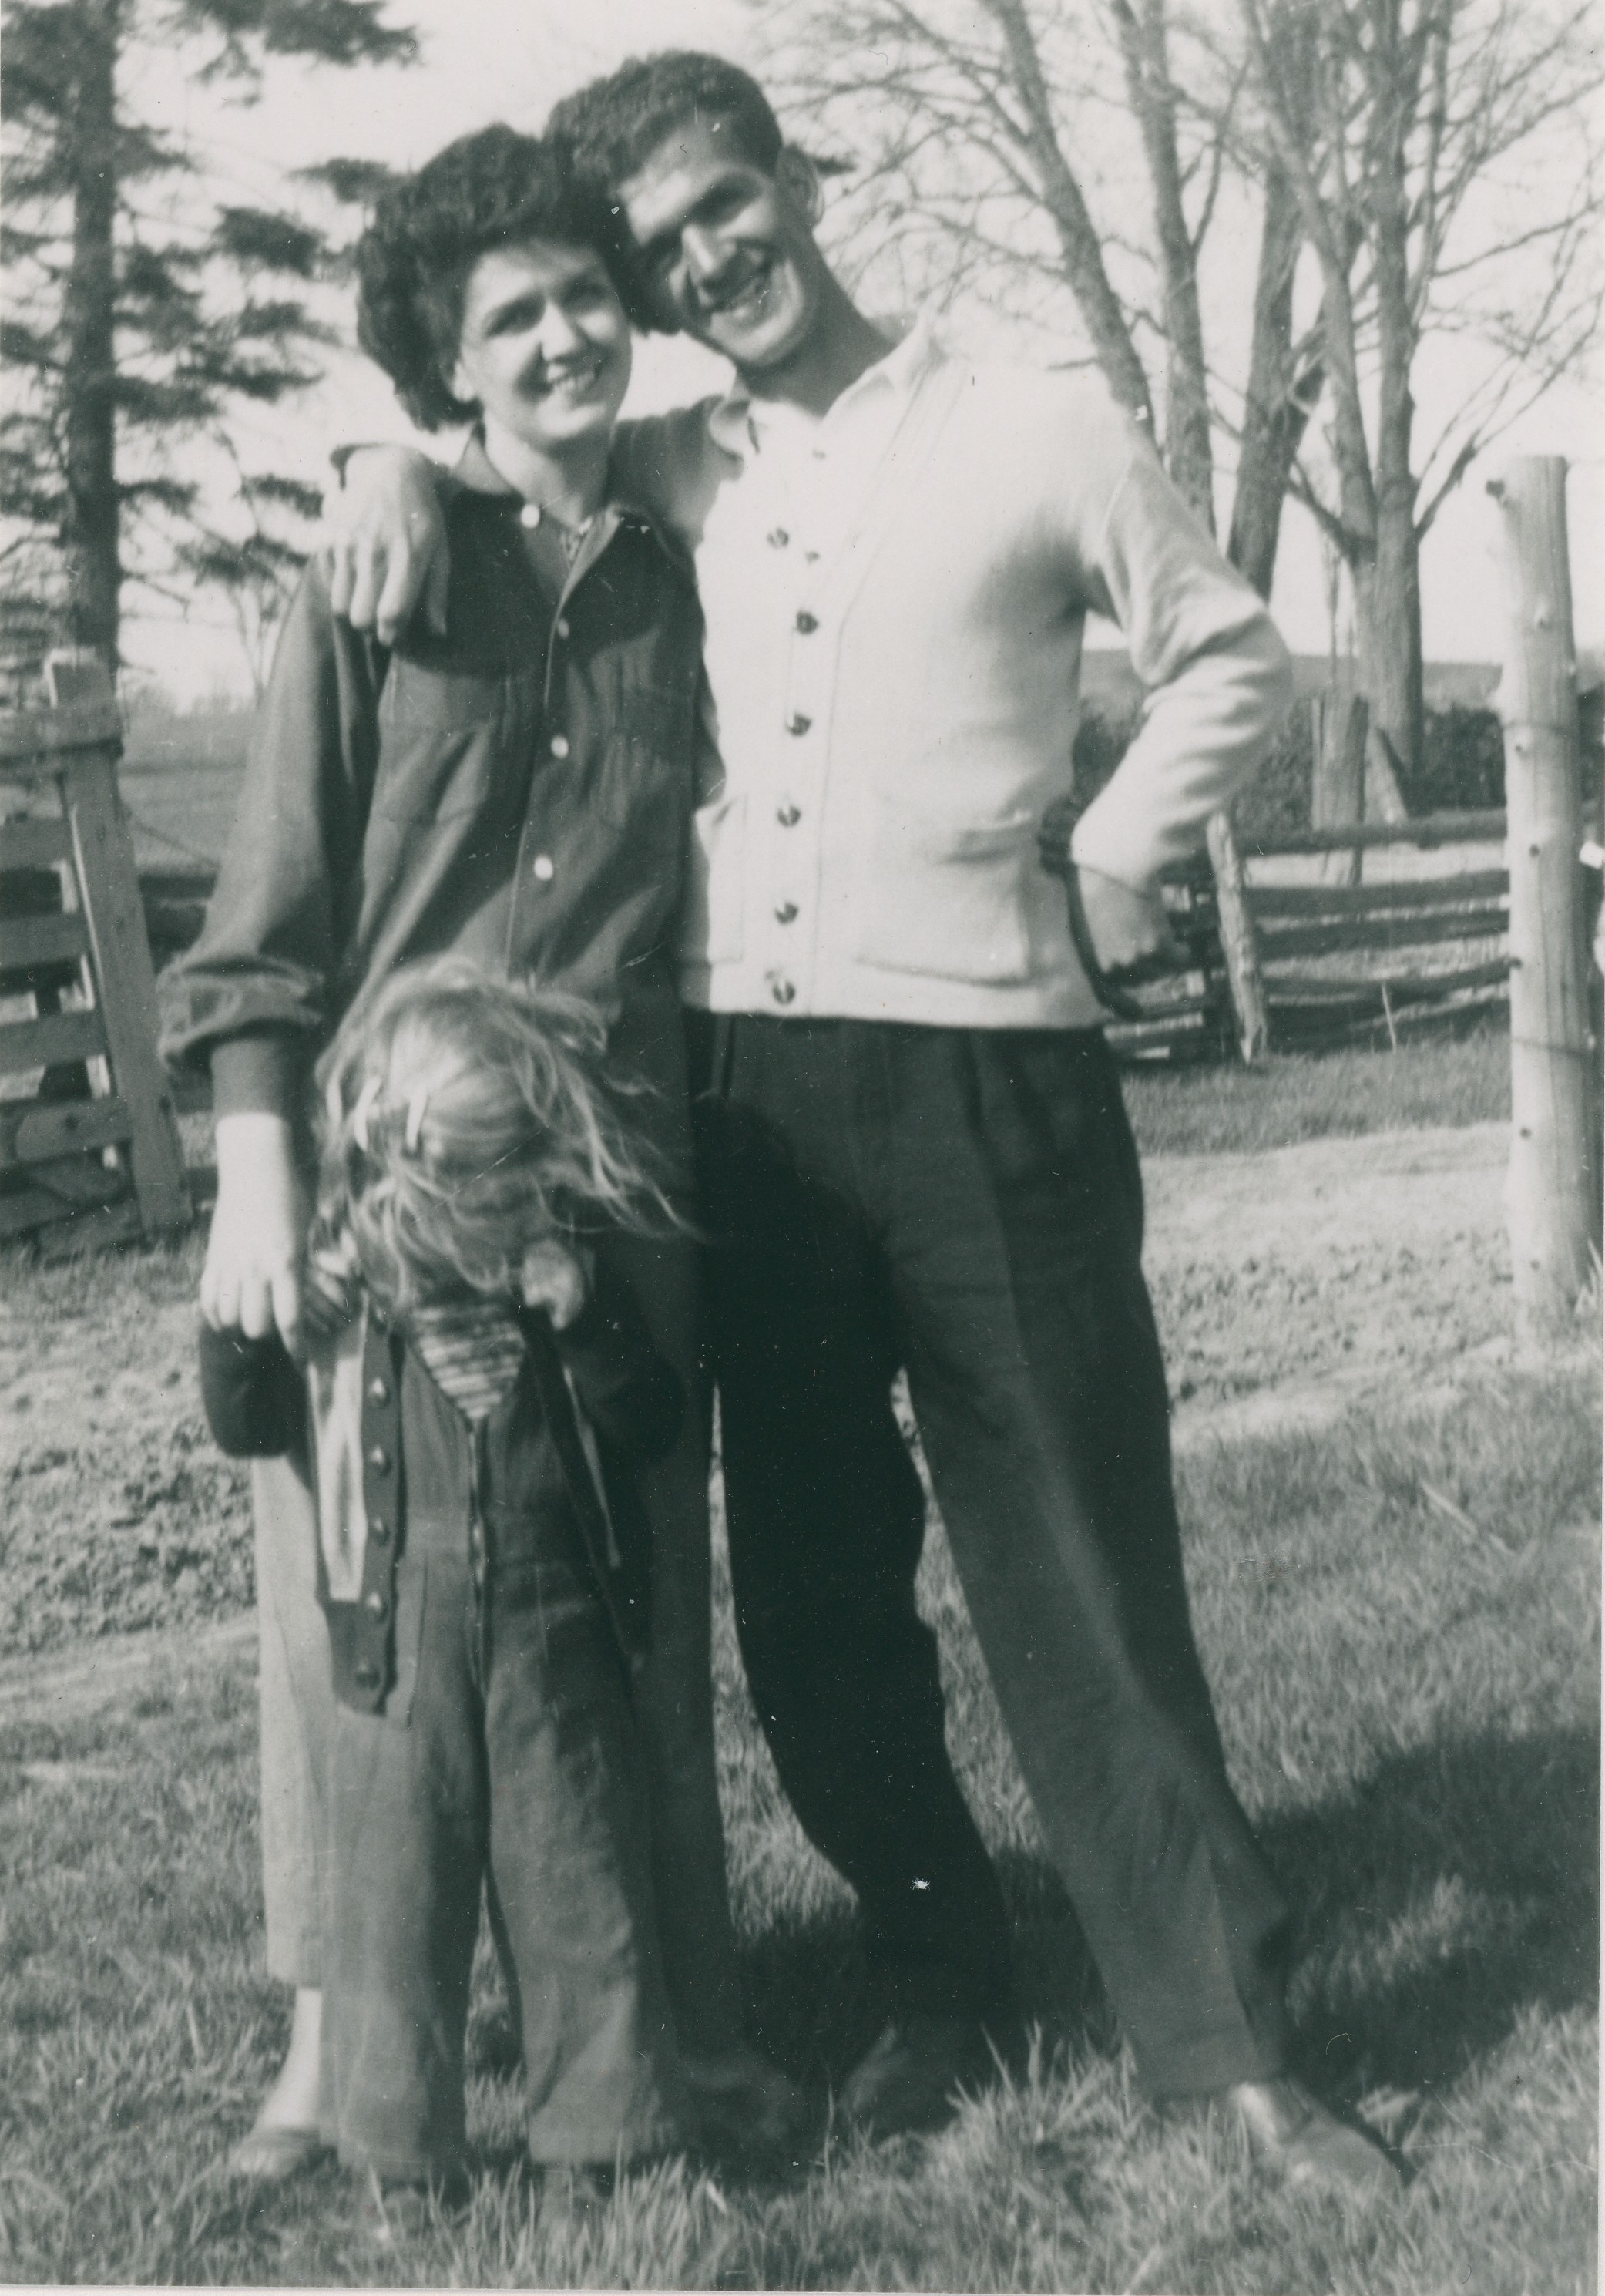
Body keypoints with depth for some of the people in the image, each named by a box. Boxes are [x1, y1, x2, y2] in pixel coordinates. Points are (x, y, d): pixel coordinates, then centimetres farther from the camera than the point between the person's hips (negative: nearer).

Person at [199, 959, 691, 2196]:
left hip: (557, 1630, 0)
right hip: (398, 1638, 0)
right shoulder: (337, 1286, -2)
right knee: (396, 1879, 6)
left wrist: (584, 1323, -20)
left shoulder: (573, 1276, -2)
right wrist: (236, 1318, -12)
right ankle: (398, 2139, 19)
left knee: (580, 1873, 8)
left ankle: (605, 2114, 21)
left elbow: (653, 1427, -6)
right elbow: (250, 1425, 5)